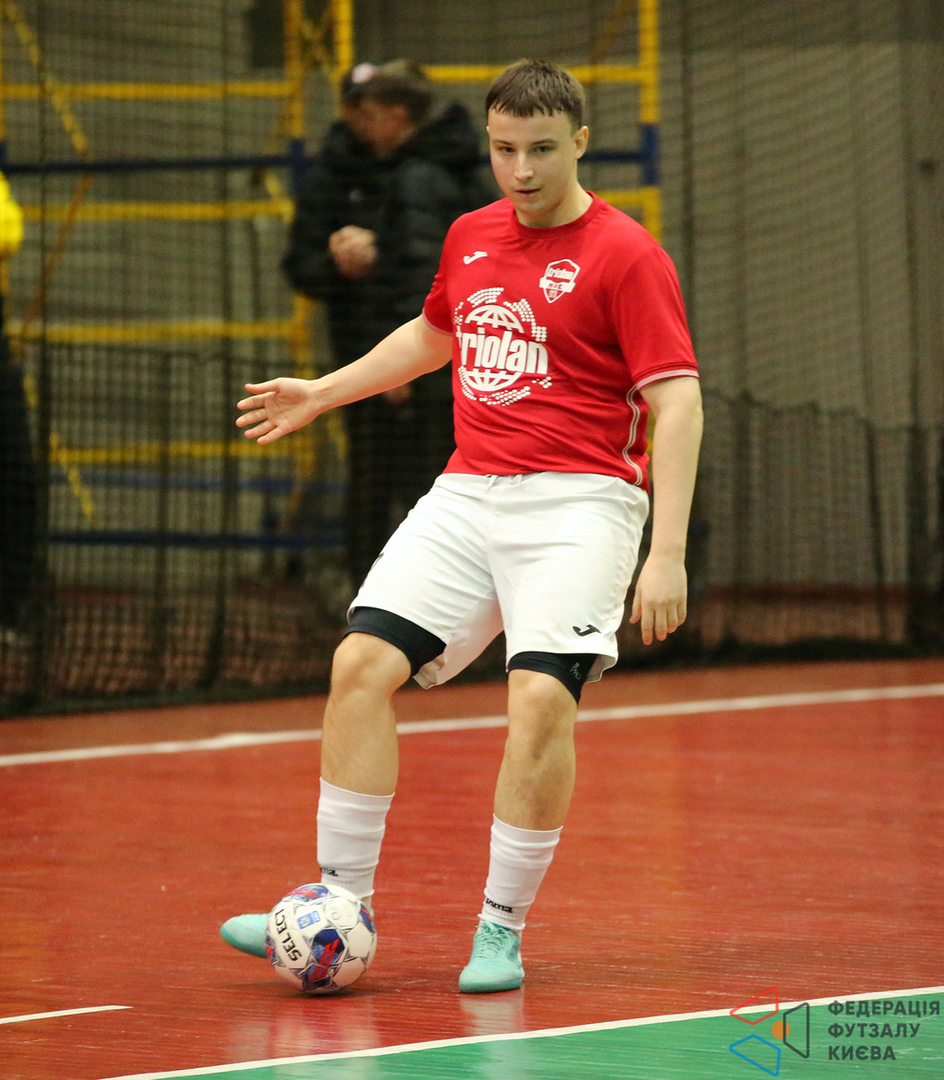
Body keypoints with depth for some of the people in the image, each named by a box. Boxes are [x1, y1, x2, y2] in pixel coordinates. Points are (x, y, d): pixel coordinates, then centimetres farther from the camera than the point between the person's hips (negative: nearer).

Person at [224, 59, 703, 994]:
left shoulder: (624, 255, -7)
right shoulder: (470, 238, 12)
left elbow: (676, 401, -11)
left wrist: (668, 551, -19)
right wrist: (323, 391, 36)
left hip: (576, 501, -6)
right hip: (468, 490, 6)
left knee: (543, 696, -21)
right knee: (361, 663, -8)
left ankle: (502, 933, -8)